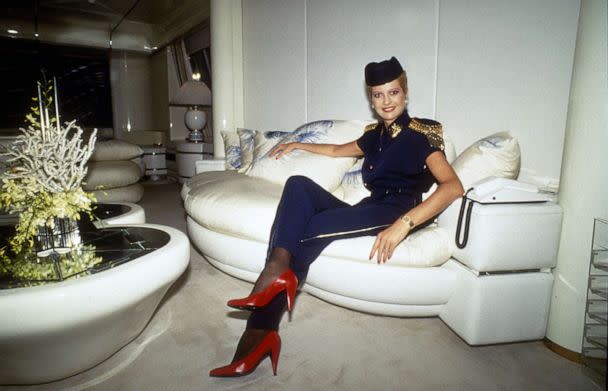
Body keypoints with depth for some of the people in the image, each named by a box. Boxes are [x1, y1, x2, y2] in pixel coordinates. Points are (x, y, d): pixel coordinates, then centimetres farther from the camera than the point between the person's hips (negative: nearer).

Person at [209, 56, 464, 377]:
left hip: (395, 213, -6)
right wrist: (297, 144, 43)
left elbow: (453, 186, -14)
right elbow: (337, 150, 40)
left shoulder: (421, 134, 2)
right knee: (299, 184, -19)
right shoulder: (374, 134, 22)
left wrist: (404, 223, -27)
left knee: (311, 227, -29)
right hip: (365, 211, 6)